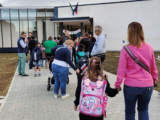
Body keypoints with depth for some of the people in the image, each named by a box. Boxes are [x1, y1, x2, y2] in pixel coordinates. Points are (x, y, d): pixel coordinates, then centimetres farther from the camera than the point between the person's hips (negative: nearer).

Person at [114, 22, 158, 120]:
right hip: (147, 86, 3)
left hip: (131, 86, -3)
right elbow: (153, 68, 10)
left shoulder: (126, 49, -12)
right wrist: (154, 79, 27)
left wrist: (117, 85, 3)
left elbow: (121, 70, -9)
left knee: (130, 111, 17)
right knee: (143, 110, 23)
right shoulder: (149, 48, -2)